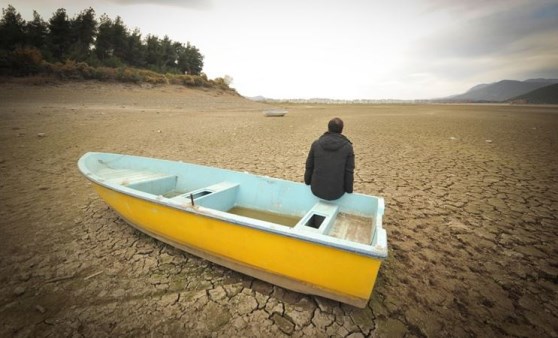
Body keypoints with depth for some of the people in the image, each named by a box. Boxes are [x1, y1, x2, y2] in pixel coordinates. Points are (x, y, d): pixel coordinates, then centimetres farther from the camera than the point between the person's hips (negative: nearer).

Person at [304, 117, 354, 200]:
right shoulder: (348, 147, -10)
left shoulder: (316, 144, -6)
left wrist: (307, 183, 15)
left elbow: (309, 167, -1)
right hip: (336, 192, -1)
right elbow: (349, 172, -9)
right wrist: (349, 191, 5)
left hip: (316, 190, 1)